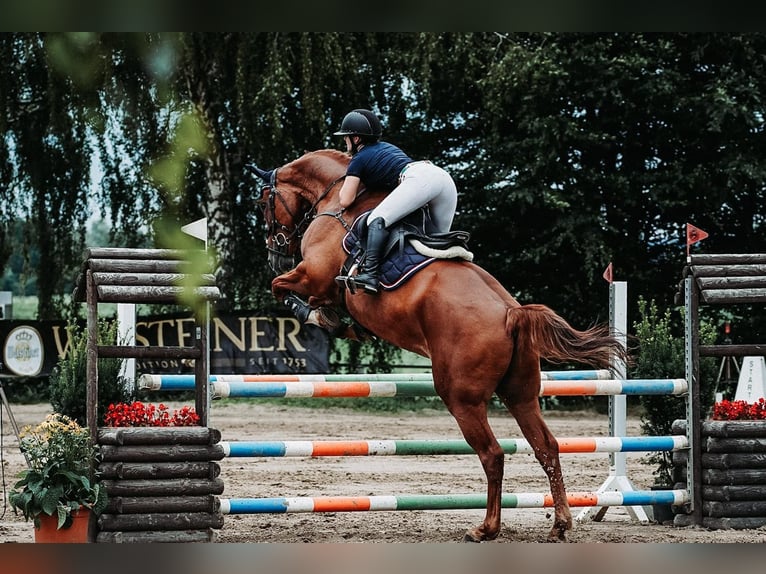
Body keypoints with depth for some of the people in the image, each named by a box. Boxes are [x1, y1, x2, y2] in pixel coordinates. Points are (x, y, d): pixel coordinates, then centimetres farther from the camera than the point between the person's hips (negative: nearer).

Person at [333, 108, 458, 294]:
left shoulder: (359, 159, 13)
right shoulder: (386, 146, 36)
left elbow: (346, 201, 10)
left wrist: (348, 182, 30)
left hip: (418, 179, -8)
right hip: (445, 177, 8)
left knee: (378, 219, -16)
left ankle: (370, 275, -32)